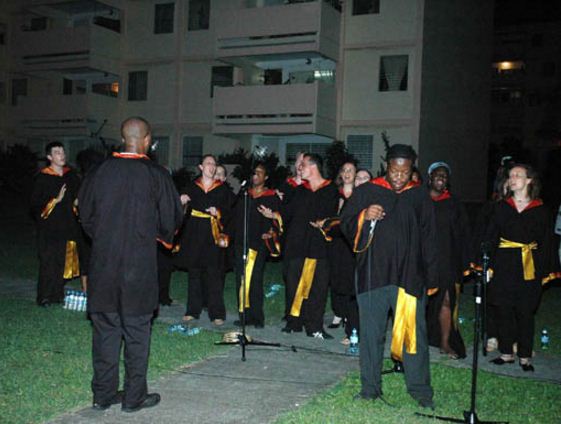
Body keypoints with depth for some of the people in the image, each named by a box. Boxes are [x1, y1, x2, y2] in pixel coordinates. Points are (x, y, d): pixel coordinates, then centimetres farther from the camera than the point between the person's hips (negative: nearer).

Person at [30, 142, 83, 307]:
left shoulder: (71, 175, 7)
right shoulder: (43, 178, -8)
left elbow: (79, 195, 20)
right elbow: (35, 205, -11)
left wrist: (76, 203, 0)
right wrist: (56, 200, -20)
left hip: (68, 226, 5)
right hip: (49, 228, -5)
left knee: (63, 262, 10)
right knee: (48, 263, -2)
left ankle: (58, 295, 21)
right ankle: (44, 297, 9)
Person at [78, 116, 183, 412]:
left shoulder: (99, 173, -2)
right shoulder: (156, 176, -11)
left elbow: (85, 214, 6)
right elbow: (171, 219, -3)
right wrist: (161, 237, 18)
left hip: (103, 263, 3)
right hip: (139, 265, -3)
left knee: (105, 330, 13)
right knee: (136, 332, 8)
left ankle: (103, 394, 22)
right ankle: (134, 397, 16)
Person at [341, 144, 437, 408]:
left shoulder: (420, 197, 7)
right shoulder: (366, 192, 4)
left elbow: (429, 239, 10)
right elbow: (345, 225, 4)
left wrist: (430, 277, 4)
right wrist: (364, 216, -18)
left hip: (409, 276, 0)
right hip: (372, 274, 0)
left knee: (413, 333, 0)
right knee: (370, 333, 7)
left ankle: (420, 390, 13)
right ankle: (370, 388, 19)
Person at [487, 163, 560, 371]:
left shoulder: (541, 210, 2)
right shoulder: (502, 207, 5)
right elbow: (490, 238, 2)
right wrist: (487, 265, -7)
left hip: (528, 269, -1)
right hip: (504, 267, 1)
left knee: (525, 313, 4)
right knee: (504, 311, 5)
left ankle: (525, 356, 15)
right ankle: (506, 353, 17)